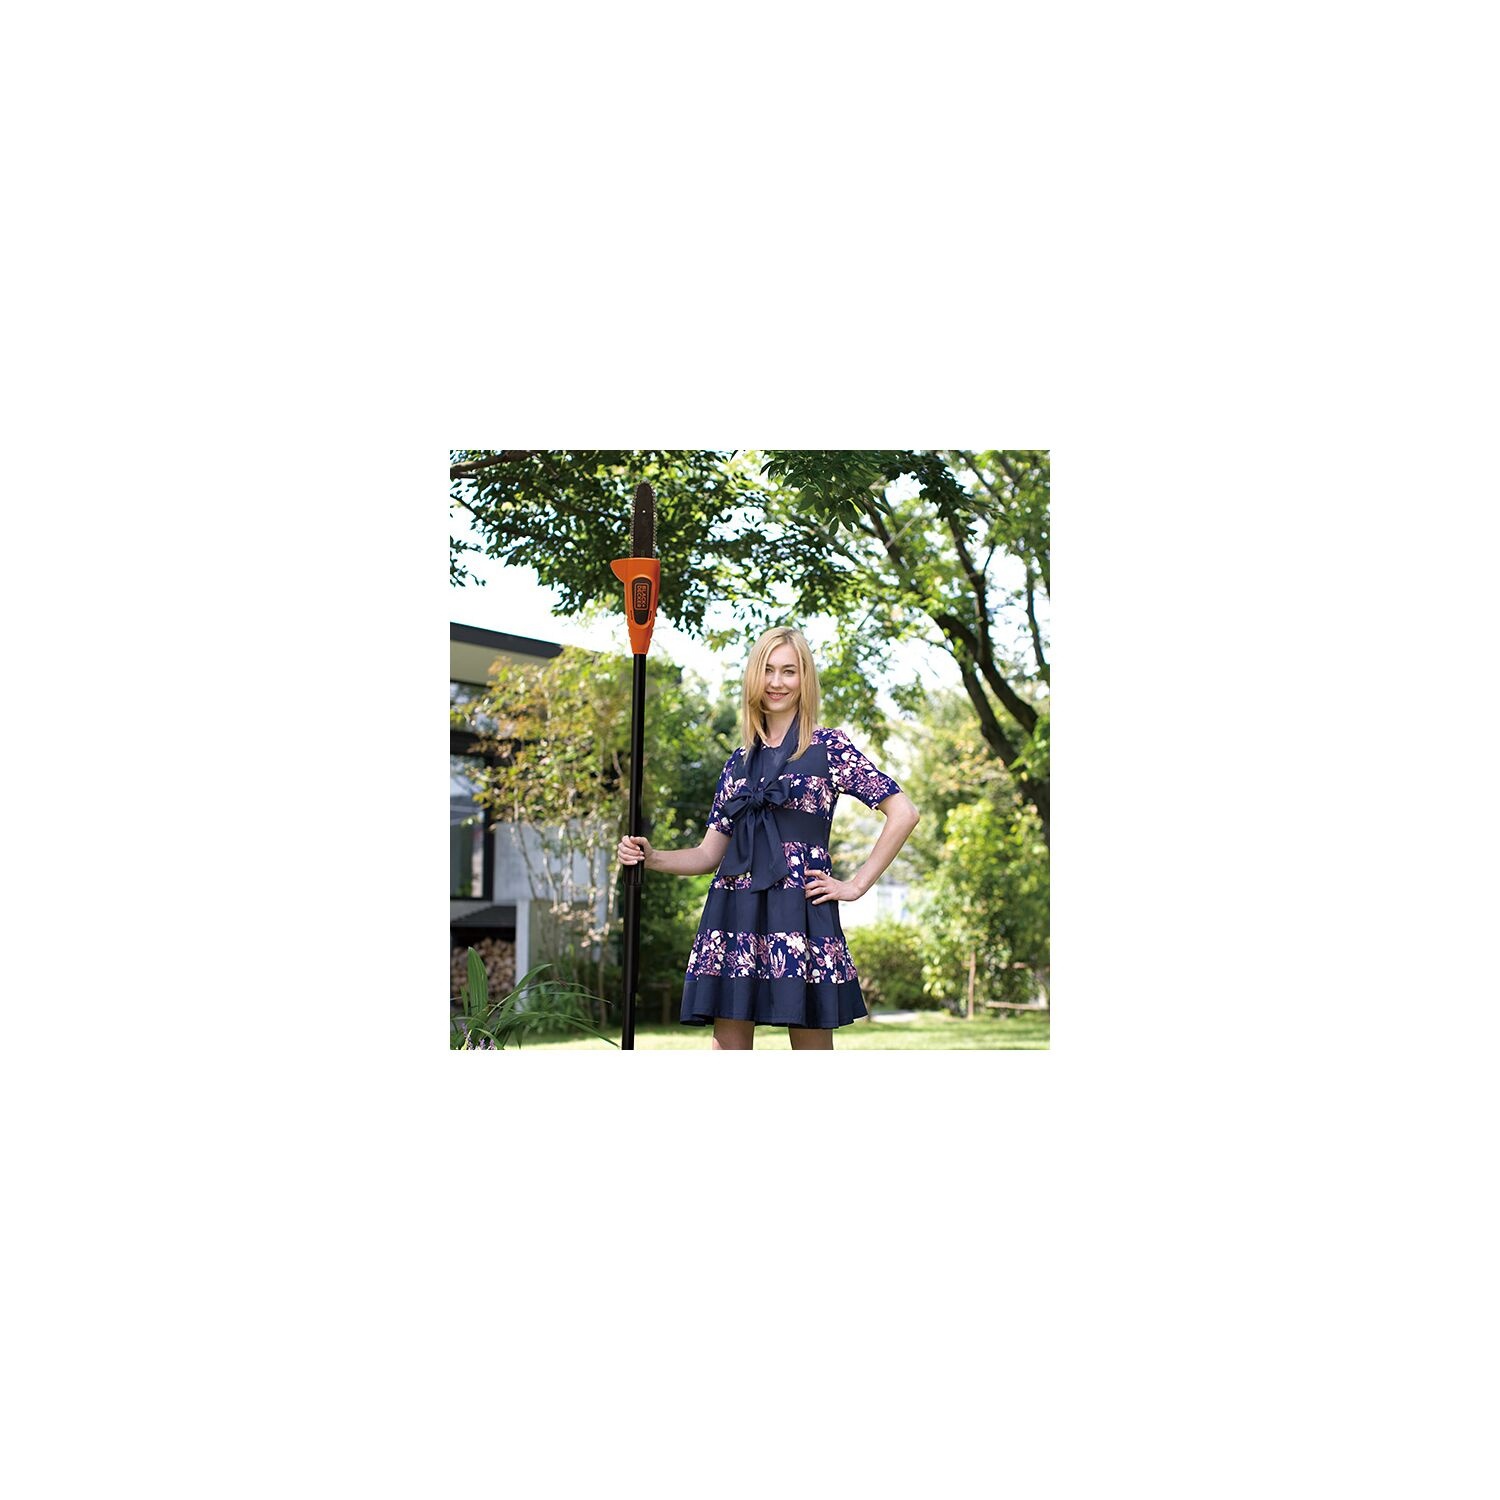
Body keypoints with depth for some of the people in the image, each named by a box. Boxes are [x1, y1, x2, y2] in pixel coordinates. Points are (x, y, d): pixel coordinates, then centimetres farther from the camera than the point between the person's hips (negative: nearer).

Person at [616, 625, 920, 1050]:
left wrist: (856, 885, -3)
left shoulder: (828, 747, 4)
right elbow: (710, 852, 17)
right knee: (728, 1048, 1)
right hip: (735, 915, 5)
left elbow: (903, 813, -1)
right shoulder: (740, 760, 17)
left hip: (800, 913, -4)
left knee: (812, 1049, 0)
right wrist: (653, 858, -1)